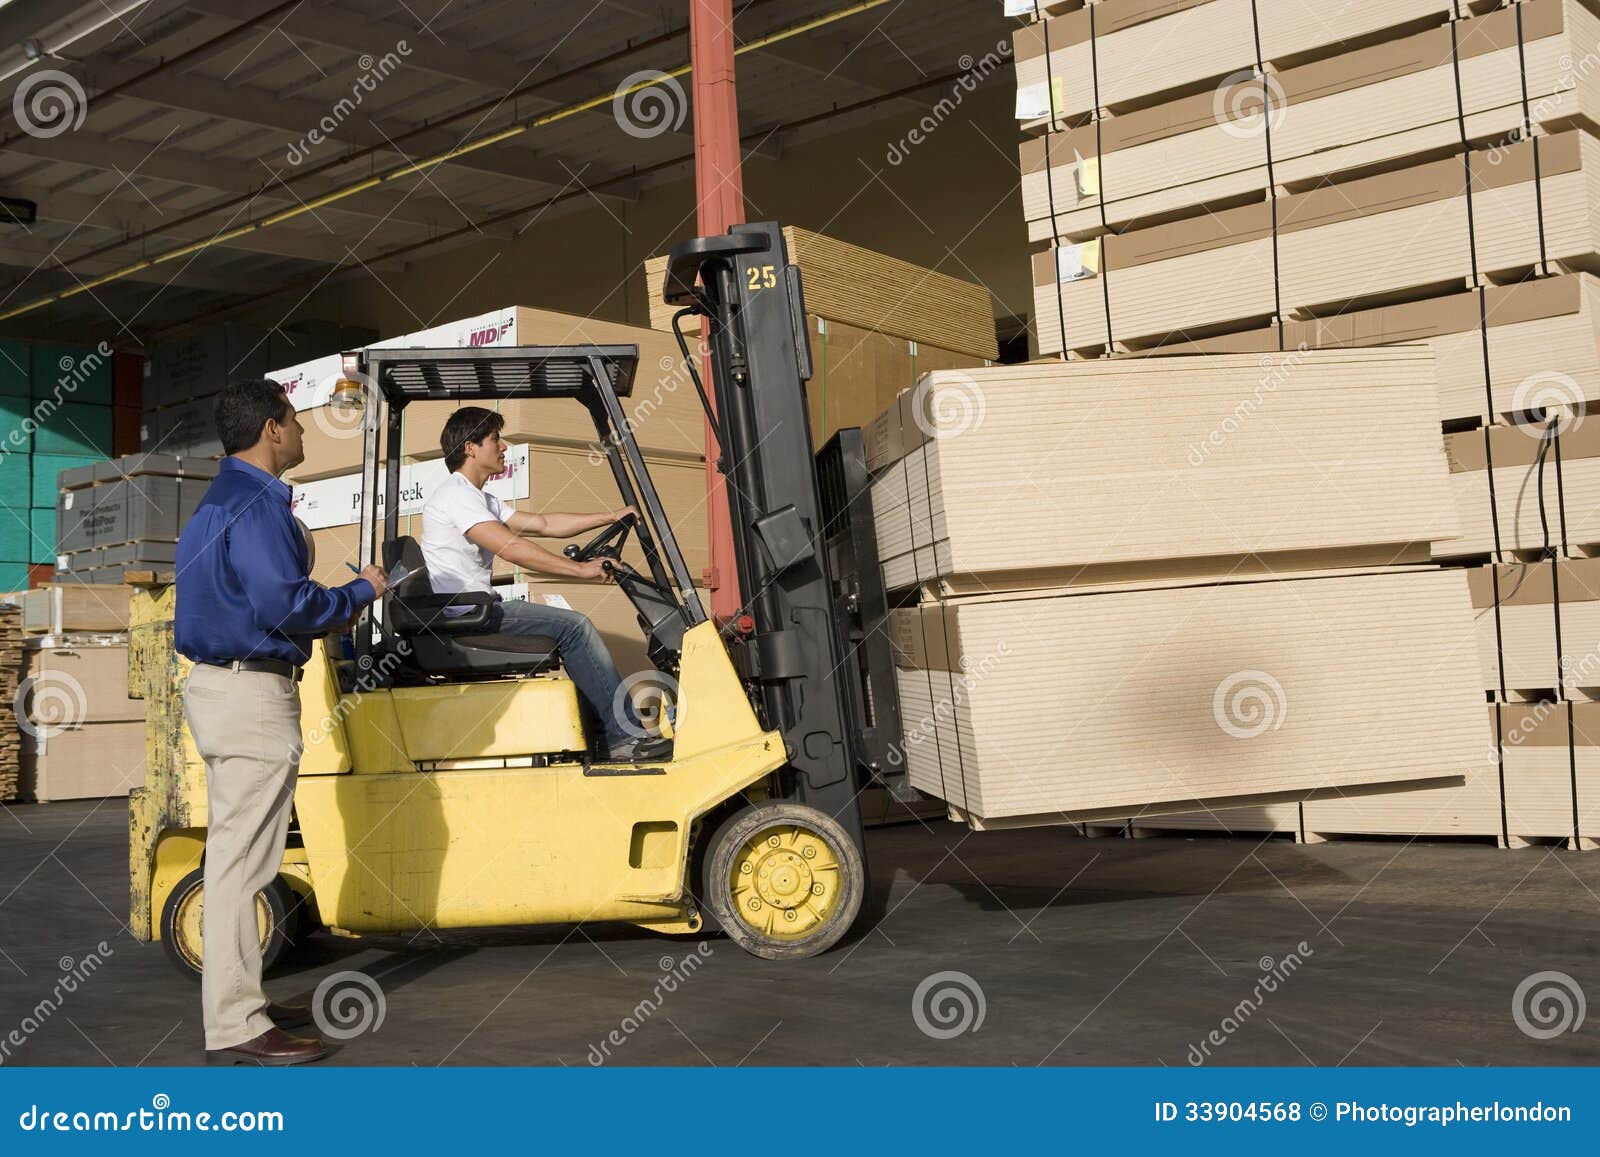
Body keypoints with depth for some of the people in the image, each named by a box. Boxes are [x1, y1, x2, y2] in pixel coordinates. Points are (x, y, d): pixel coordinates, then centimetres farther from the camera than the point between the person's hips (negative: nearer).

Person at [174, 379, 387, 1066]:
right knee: (241, 859, -8)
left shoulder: (220, 499, 18)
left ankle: (238, 1002, 25)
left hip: (222, 686, 11)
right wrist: (360, 594, -8)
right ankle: (236, 1029, -3)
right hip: (254, 693, -11)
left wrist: (324, 618, 17)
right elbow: (284, 602, -23)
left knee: (233, 854, 16)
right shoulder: (258, 504, -15)